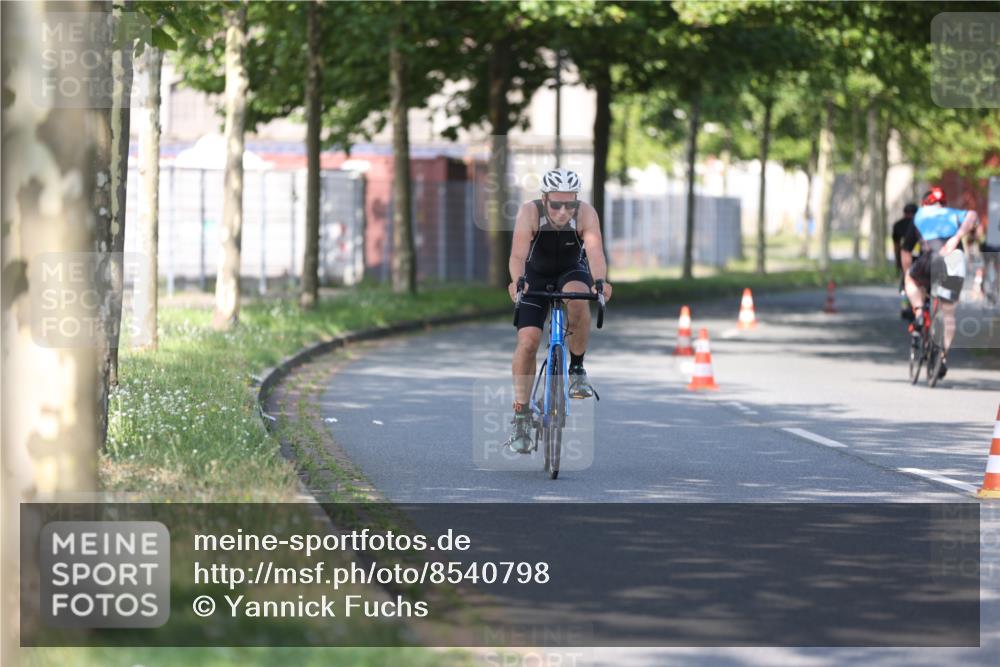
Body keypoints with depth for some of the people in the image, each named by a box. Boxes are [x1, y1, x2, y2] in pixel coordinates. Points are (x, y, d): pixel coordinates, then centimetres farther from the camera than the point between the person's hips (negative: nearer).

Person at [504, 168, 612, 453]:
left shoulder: (586, 213, -27)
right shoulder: (530, 212, -29)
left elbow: (595, 251, -40)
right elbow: (518, 254, -40)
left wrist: (600, 282, -59)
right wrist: (517, 282, -60)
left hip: (572, 272, 0)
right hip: (536, 275, 0)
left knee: (577, 299, -35)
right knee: (527, 342, -15)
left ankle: (577, 369, -15)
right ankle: (521, 417, -2)